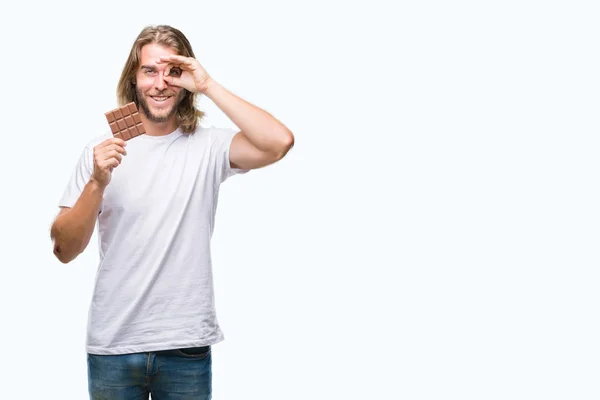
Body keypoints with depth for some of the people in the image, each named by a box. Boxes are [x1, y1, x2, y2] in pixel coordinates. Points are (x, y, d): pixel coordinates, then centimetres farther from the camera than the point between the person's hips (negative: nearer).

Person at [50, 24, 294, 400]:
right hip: (113, 344, 1)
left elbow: (280, 143, -21)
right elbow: (65, 250, -3)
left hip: (187, 346, -1)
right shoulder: (102, 148, 0)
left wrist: (208, 85, -15)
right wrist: (97, 182, -19)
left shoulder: (208, 145, -2)